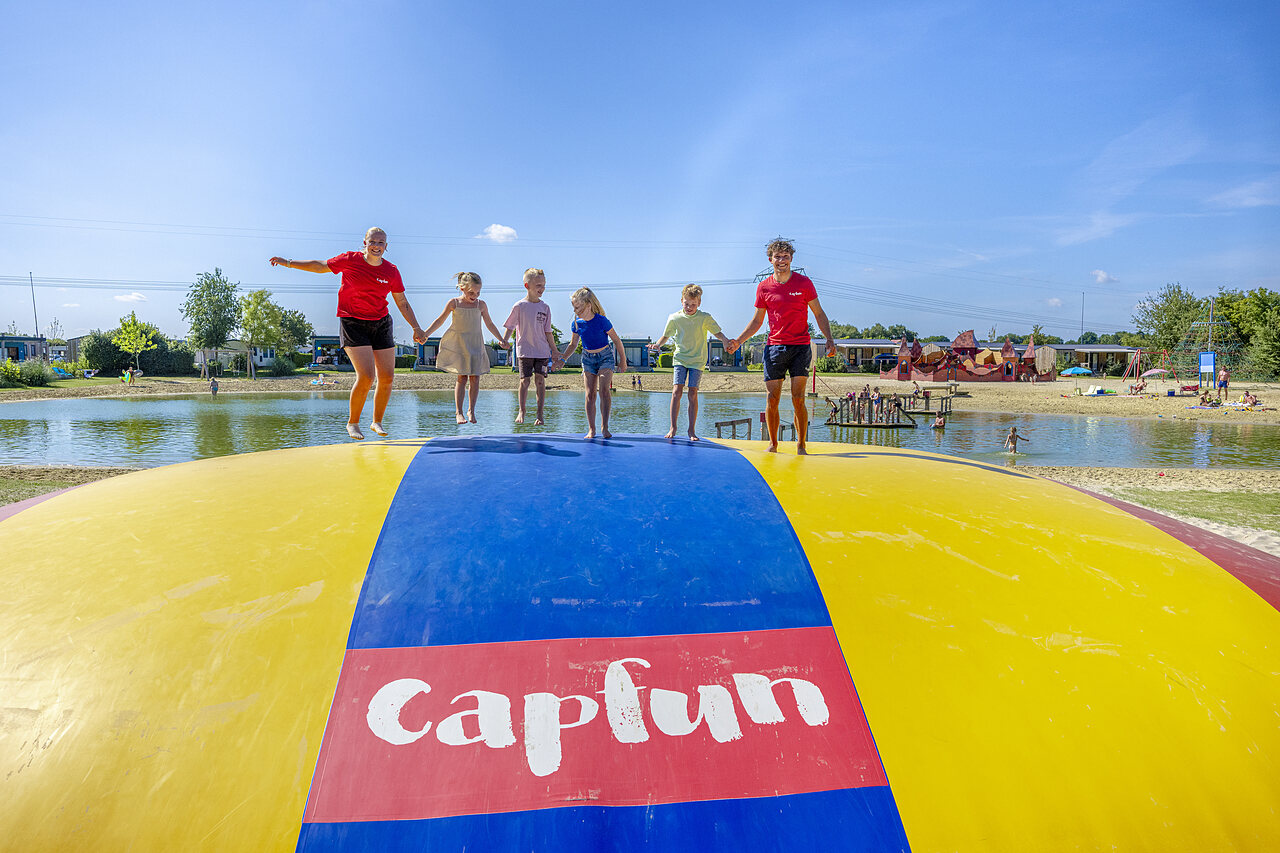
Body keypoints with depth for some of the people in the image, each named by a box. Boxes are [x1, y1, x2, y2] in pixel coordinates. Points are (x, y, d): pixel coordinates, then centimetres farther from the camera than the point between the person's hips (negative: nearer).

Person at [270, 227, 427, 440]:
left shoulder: (391, 271, 2)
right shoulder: (350, 260, -4)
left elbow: (403, 303, 9)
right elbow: (320, 266, 9)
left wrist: (416, 329, 6)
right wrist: (289, 263, 8)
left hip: (381, 324, 4)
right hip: (353, 324, -4)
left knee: (387, 378, 0)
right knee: (365, 377, -16)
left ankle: (377, 422, 20)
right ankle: (353, 423, 5)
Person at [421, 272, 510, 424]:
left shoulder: (481, 305, 5)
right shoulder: (454, 303, -1)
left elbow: (489, 324, 17)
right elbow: (440, 320, 7)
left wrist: (501, 340, 16)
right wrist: (426, 334, -2)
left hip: (475, 344, 2)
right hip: (458, 344, -2)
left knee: (475, 378, -2)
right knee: (462, 377, -5)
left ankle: (471, 410, 10)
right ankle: (459, 412, 0)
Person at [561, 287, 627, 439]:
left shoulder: (601, 321, -20)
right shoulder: (577, 323, -7)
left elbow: (617, 341, -8)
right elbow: (573, 344, 9)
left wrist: (622, 361, -2)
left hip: (605, 357, -4)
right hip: (588, 358, 4)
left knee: (604, 389, -19)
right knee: (590, 394, -2)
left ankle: (605, 427, -12)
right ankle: (591, 429, 4)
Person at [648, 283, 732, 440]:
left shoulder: (705, 318, -4)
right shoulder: (674, 318, 0)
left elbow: (718, 333, 0)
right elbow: (665, 336, 12)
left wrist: (725, 341, -21)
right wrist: (658, 345, -7)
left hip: (698, 361, -1)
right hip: (680, 358, 1)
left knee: (693, 393, -5)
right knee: (677, 391, -12)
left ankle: (692, 430, 2)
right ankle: (673, 427, -3)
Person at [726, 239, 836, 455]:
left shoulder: (803, 282, 3)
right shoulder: (764, 287, 7)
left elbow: (819, 313, 7)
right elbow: (757, 321, 15)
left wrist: (829, 339, -6)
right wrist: (738, 341, 4)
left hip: (800, 347, -1)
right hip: (774, 346, 2)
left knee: (798, 399, -7)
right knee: (772, 399, -1)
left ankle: (801, 446, 2)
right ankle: (773, 445, 12)